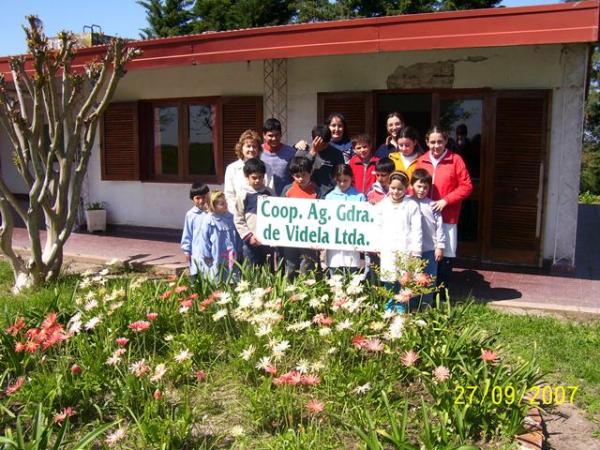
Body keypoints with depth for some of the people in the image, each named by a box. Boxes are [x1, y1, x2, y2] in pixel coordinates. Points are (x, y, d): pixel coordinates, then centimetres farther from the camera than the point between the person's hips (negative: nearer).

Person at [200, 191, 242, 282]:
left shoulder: (230, 218, 3)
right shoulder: (209, 222, -10)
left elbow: (237, 237, 11)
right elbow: (204, 240, -6)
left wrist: (238, 252, 12)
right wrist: (207, 256, -5)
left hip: (231, 259, 4)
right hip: (216, 261, -4)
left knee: (233, 280, 9)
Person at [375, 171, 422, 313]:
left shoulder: (412, 205, 1)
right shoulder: (382, 205, 8)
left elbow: (416, 229, 0)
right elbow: (378, 227, 10)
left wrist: (416, 250, -4)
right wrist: (378, 247, 7)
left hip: (406, 249, -1)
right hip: (387, 249, 1)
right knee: (388, 281, 2)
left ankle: (401, 308, 12)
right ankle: (389, 308, 15)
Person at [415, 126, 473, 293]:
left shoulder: (455, 160, -2)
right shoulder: (421, 161, 6)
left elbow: (466, 186, -4)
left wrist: (445, 200, -12)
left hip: (447, 217, -2)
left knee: (445, 258, 2)